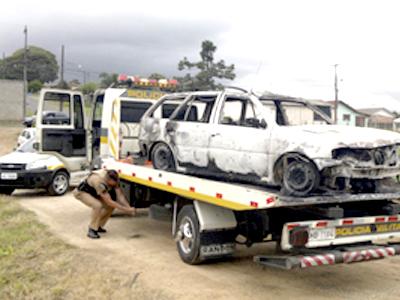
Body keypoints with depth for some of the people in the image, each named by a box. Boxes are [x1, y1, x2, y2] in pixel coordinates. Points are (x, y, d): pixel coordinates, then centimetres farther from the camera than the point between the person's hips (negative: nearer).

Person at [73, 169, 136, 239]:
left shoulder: (114, 179, -21)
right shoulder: (99, 181, -41)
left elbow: (120, 196, -17)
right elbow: (109, 201, -39)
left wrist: (129, 208, -31)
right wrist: (126, 210, -37)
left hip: (94, 192, 8)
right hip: (81, 192, -7)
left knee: (111, 205, -6)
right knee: (98, 205, -33)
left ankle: (98, 226, 11)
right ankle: (92, 230, -16)